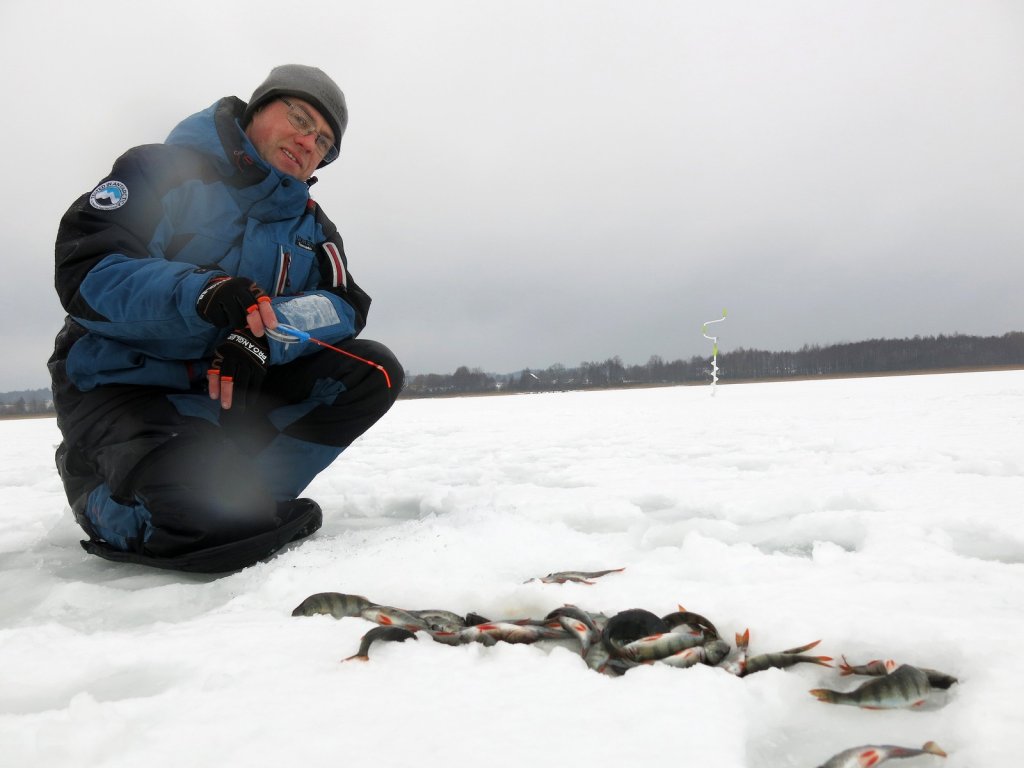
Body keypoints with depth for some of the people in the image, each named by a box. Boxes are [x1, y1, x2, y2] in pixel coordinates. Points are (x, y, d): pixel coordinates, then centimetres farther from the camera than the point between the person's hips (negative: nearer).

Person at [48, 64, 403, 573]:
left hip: (236, 386, 6)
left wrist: (269, 330, -27)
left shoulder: (310, 226, 11)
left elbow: (343, 306, -6)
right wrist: (199, 291, -37)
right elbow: (84, 271, -19)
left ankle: (244, 493, -6)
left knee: (374, 372, -11)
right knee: (211, 520, -30)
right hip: (124, 384, -5)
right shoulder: (162, 170, -7)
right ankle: (100, 495, 5)